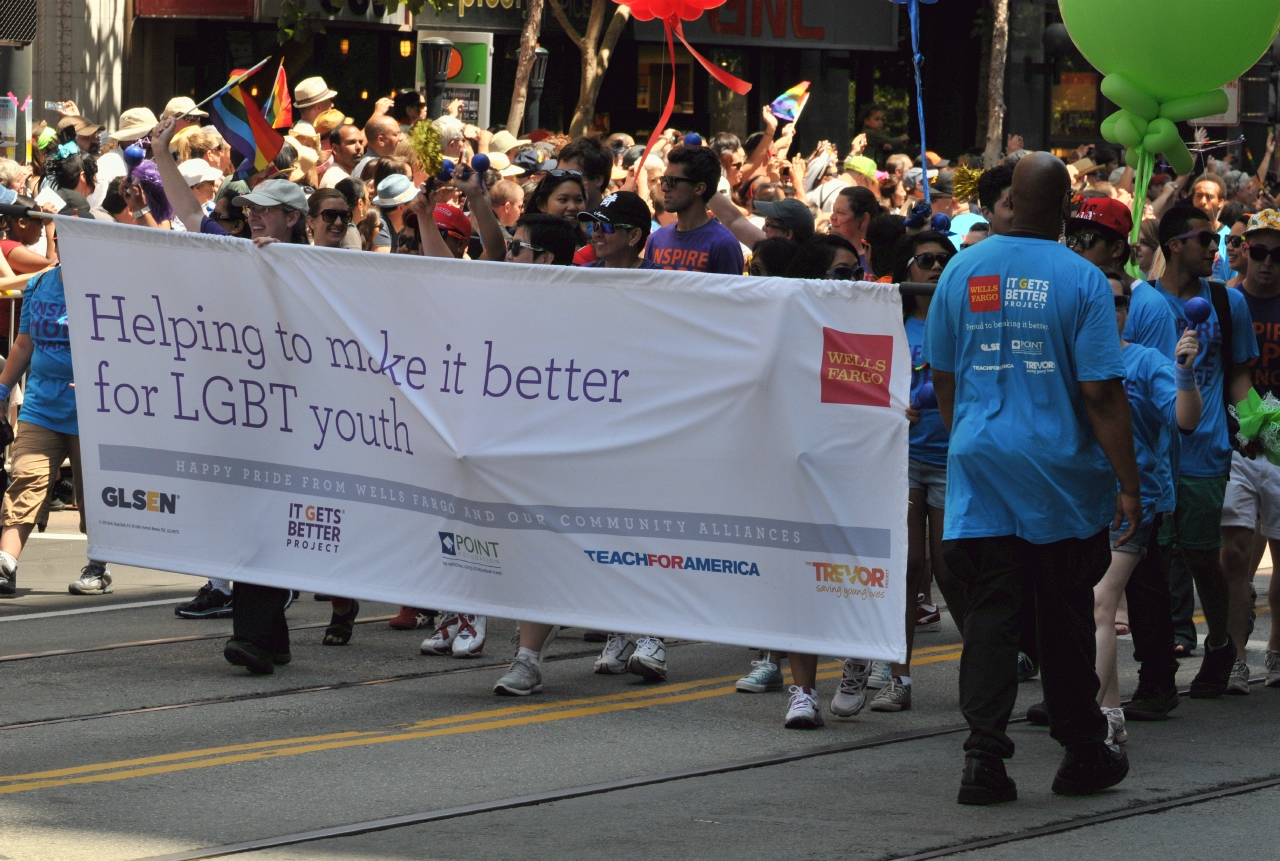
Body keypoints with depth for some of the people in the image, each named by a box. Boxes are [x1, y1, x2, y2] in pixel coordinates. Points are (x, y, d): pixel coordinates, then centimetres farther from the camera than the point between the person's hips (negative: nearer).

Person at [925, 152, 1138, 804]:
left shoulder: (962, 270, 2)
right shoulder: (1081, 280, -9)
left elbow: (941, 375, 12)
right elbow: (1101, 392, -12)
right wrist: (1129, 485, -7)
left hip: (980, 463, 2)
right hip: (1063, 472, -2)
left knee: (991, 609, 2)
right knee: (1066, 614, 10)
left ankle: (984, 755, -9)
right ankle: (1082, 755, 21)